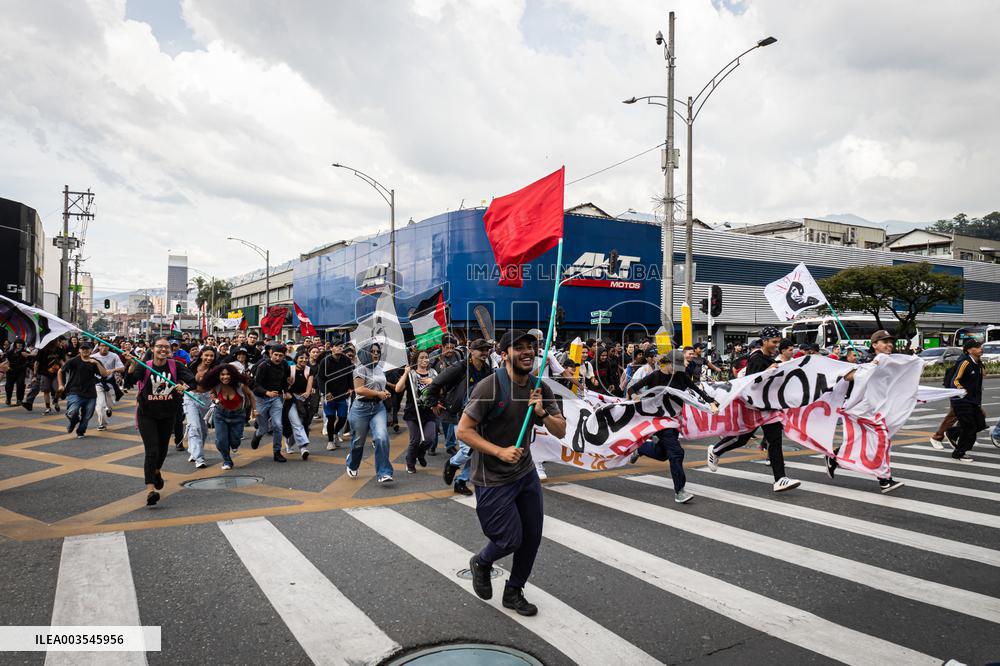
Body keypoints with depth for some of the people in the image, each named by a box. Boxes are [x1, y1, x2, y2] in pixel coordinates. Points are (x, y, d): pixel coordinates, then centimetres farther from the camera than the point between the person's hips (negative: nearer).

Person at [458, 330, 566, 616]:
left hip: (526, 473, 6)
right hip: (492, 479, -6)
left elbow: (561, 431, 1)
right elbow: (463, 430, -18)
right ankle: (482, 563, 33)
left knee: (532, 537, 9)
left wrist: (542, 413, -19)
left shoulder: (540, 388, -1)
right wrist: (500, 451, -26)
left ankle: (514, 592, 32)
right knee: (511, 540, -2)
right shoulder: (490, 387, -20)